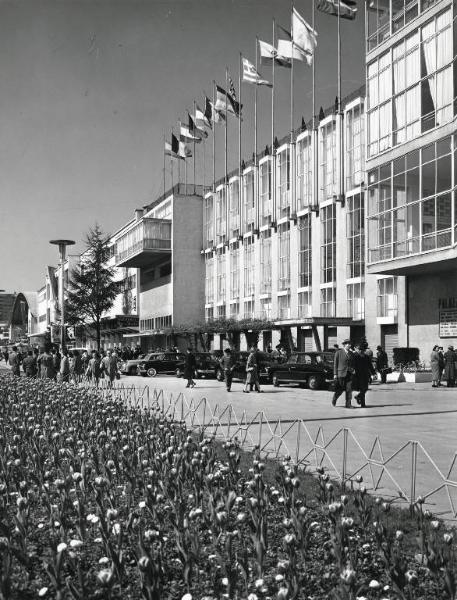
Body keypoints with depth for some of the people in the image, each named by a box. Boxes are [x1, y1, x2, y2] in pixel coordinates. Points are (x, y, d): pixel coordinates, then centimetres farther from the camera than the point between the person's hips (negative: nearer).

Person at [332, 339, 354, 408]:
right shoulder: (338, 352, -2)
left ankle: (348, 404, 0)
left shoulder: (351, 353, 12)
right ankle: (334, 400, 26)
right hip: (341, 373, -4)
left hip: (349, 373, 4)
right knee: (340, 389, 1)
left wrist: (352, 369, 1)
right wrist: (335, 374, -7)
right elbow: (335, 363, -3)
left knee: (349, 389, -4)